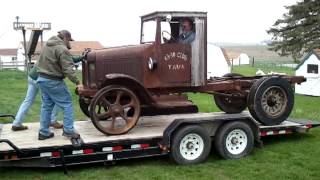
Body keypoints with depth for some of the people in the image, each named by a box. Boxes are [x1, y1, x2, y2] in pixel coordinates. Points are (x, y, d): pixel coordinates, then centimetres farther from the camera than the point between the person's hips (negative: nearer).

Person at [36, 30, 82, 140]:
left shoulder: (48, 45, 13)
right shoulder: (62, 49, -16)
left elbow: (41, 62, 17)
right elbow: (68, 69, -22)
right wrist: (77, 82, -22)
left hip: (42, 78, 9)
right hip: (53, 81, -9)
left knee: (46, 105, 14)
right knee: (67, 104, 1)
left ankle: (43, 132, 17)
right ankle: (68, 130, 1)